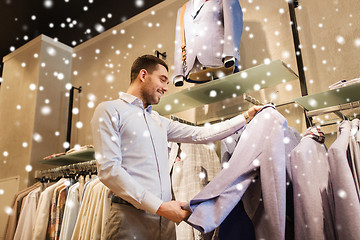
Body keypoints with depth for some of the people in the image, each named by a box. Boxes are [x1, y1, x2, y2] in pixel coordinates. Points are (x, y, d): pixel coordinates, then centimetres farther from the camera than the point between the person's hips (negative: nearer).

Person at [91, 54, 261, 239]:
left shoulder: (159, 121, 19)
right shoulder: (110, 110, -1)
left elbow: (201, 134, 20)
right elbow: (108, 169, -12)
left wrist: (245, 117, 17)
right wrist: (159, 207, -17)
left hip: (165, 218, 6)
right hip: (131, 218, -6)